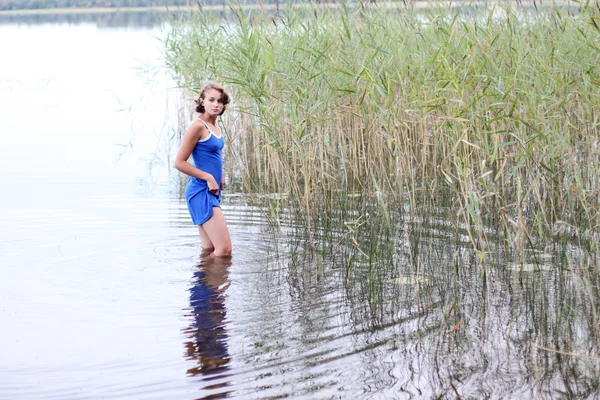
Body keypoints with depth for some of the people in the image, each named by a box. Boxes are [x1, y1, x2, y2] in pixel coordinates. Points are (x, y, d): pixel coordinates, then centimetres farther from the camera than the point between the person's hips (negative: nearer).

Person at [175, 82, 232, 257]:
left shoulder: (214, 126, 11)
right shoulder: (198, 126, -15)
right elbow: (179, 162, -16)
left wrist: (220, 176, 13)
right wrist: (209, 178, -15)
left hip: (211, 191, 10)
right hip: (201, 191, -10)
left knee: (209, 250, 14)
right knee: (224, 249, -14)